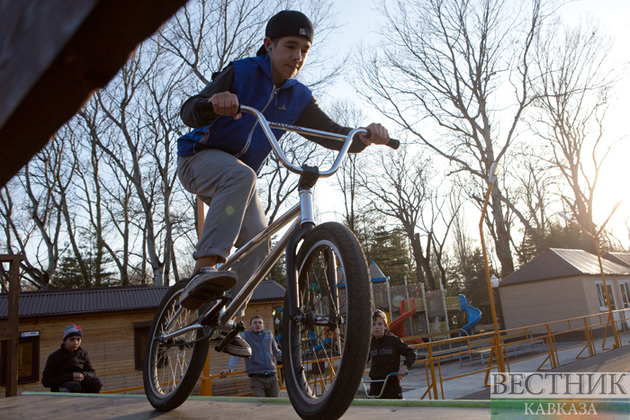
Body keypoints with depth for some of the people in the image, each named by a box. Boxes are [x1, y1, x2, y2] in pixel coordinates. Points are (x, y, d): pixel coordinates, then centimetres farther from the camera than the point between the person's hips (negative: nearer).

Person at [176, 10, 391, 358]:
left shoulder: (298, 98, 1)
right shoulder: (240, 72, -13)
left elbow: (332, 134, -7)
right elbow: (188, 112, -23)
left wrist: (366, 136, -28)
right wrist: (211, 103, -47)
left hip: (238, 177, 5)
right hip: (200, 159, -5)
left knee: (259, 242, -13)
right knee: (241, 174, -38)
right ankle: (204, 267, -47)